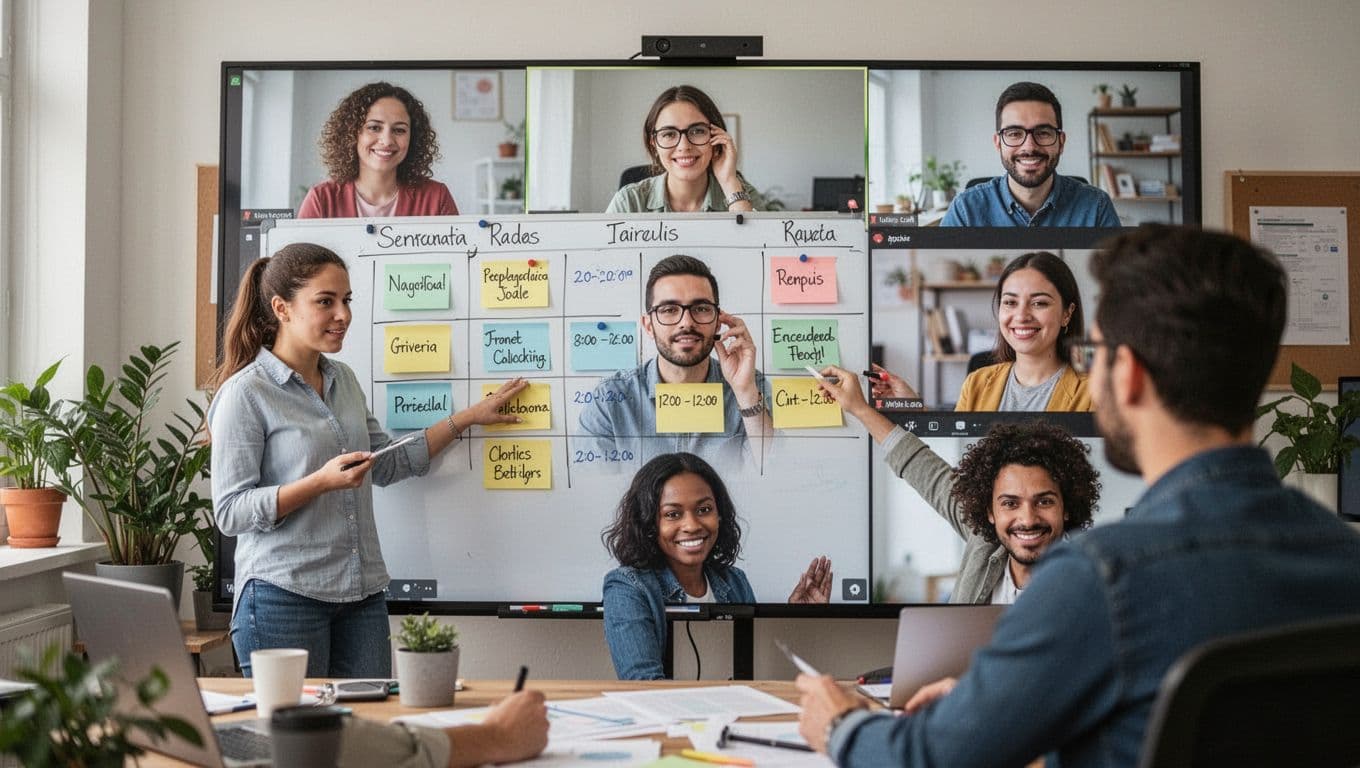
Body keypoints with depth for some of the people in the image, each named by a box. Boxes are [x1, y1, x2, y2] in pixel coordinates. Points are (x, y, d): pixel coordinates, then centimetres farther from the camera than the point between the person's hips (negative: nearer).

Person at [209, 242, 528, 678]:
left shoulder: (343, 380, 13)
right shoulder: (245, 394, -8)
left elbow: (388, 465, 22)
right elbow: (230, 512, -11)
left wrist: (468, 416, 22)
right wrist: (321, 481, -21)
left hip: (361, 594, 6)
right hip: (284, 597, -6)